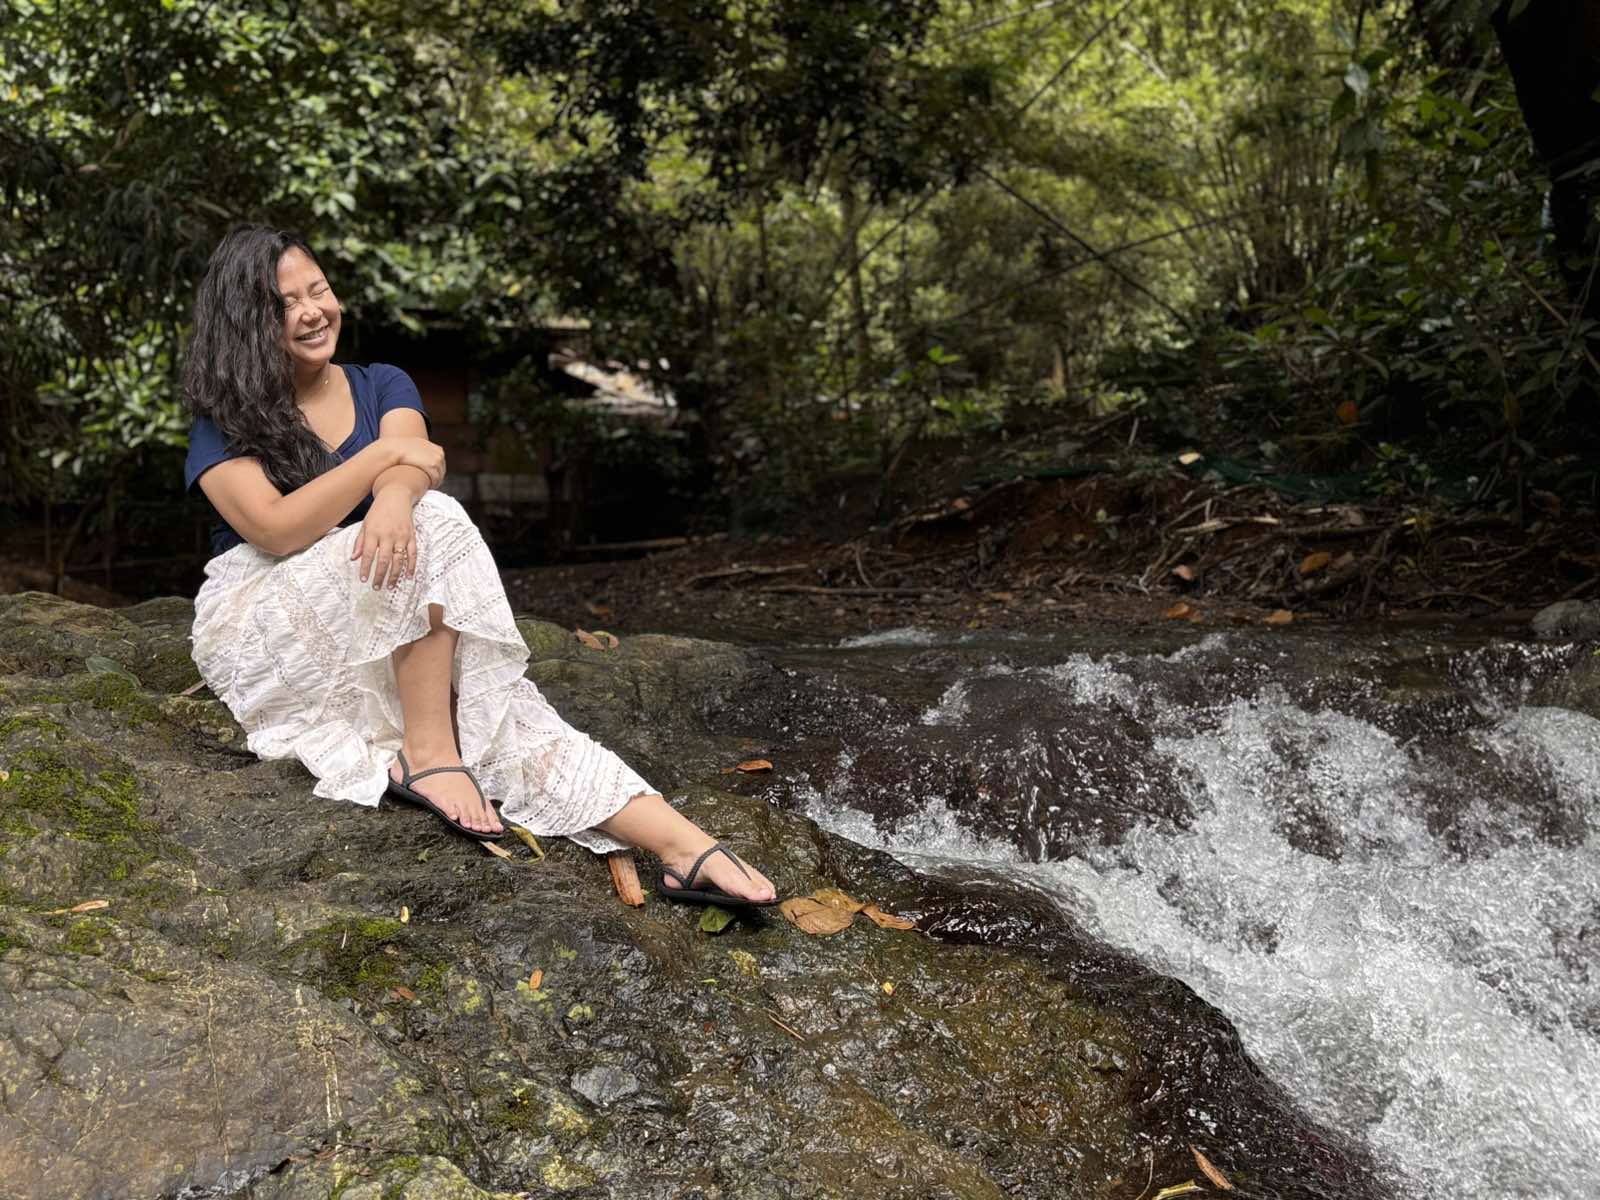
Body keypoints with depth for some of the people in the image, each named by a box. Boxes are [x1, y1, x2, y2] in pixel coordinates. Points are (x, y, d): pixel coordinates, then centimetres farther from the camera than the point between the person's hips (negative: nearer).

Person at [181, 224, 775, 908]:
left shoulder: (382, 387, 8)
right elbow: (278, 530, -20)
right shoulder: (223, 424, -2)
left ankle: (681, 844, -40)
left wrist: (395, 496, -38)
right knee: (435, 524, -29)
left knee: (497, 698, -26)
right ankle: (429, 752, -29)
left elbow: (414, 463, -14)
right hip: (265, 637, -4)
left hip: (390, 642, 4)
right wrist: (386, 455, -19)